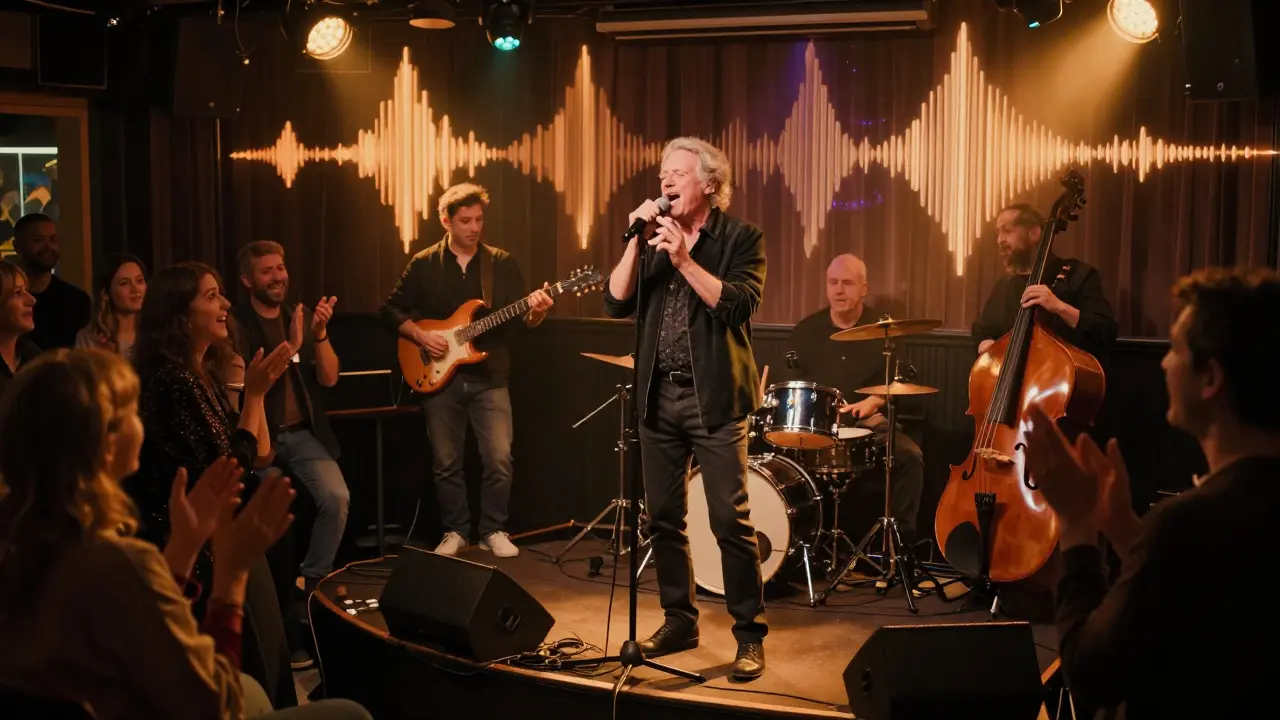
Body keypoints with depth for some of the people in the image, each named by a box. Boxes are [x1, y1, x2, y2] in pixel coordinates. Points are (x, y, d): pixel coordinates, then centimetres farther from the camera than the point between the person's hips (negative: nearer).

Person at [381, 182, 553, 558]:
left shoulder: (502, 263, 4)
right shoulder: (424, 264, 3)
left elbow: (522, 319, 2)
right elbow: (392, 309, 7)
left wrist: (536, 312, -20)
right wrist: (419, 335, -9)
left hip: (490, 377, 0)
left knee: (499, 458, -7)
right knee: (446, 462, 6)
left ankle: (494, 530, 9)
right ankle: (455, 530, 21)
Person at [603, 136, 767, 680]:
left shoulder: (741, 238, -1)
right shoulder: (655, 238, 12)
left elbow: (737, 304, -16)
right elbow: (616, 303, 2)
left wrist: (683, 258, -21)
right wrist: (636, 243, -9)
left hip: (713, 397, -5)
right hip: (658, 396, 5)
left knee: (731, 520, -7)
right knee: (663, 517, 10)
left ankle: (750, 635, 2)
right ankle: (679, 621, 23)